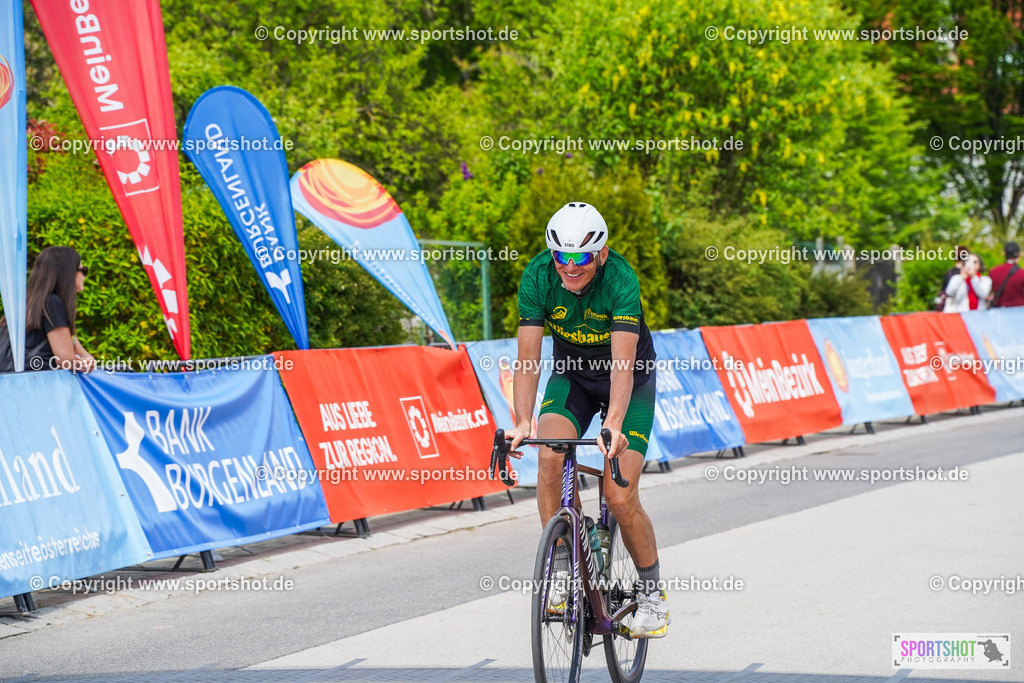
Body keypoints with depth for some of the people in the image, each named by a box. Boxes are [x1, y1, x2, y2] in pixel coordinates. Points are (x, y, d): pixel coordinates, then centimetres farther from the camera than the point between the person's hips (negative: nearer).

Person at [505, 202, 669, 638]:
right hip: (572, 375, 3)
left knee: (619, 496, -13)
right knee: (549, 455, -25)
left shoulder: (620, 279, -32)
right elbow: (528, 358, -26)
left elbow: (623, 365, -40)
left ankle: (652, 594, 9)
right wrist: (522, 422, -41)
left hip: (631, 380, -3)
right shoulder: (538, 275, -23)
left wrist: (613, 425, -55)